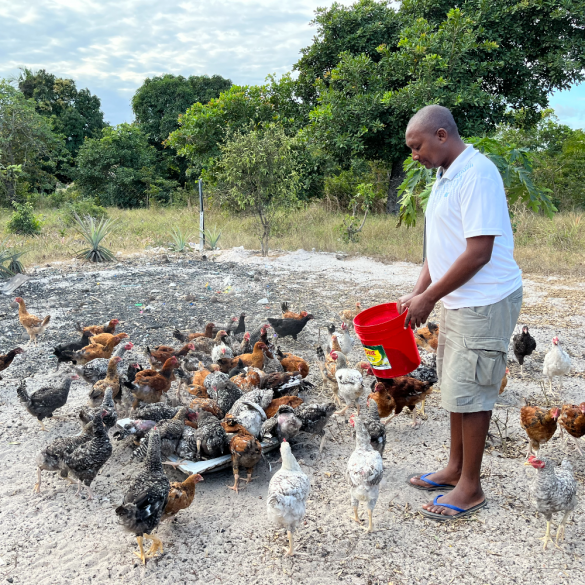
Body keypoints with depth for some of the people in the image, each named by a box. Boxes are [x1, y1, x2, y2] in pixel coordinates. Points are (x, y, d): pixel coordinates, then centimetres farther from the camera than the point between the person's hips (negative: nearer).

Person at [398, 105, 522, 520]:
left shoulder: (477, 174, -18)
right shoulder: (446, 177, 12)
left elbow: (478, 253, -24)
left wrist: (429, 298, -17)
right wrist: (418, 294, 8)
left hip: (485, 303, -10)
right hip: (458, 301, 10)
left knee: (469, 394, -1)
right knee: (457, 389, 17)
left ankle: (470, 489, 15)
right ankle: (455, 469, 32)